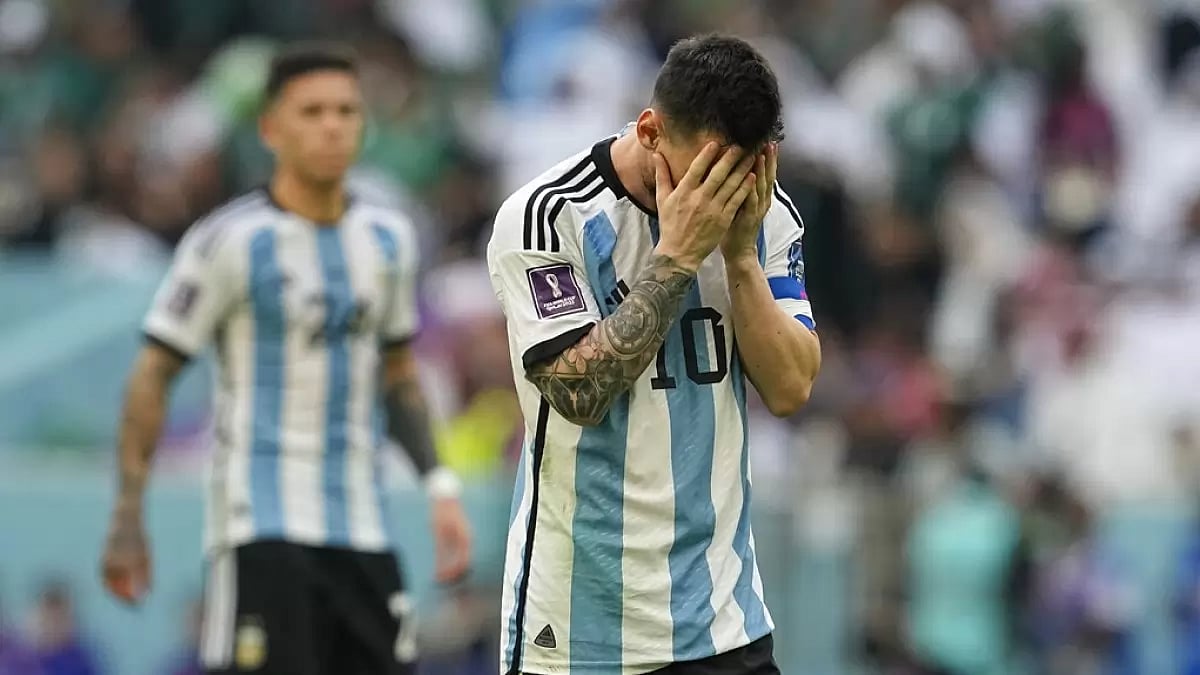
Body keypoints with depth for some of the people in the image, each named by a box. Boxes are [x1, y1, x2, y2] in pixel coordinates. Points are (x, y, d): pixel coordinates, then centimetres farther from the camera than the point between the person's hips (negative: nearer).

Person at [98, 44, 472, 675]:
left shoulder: (388, 239, 11)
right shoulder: (230, 240, -7)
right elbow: (152, 374, -5)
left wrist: (440, 487, 10)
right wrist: (128, 520, -9)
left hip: (362, 527, 6)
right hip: (262, 522, -6)